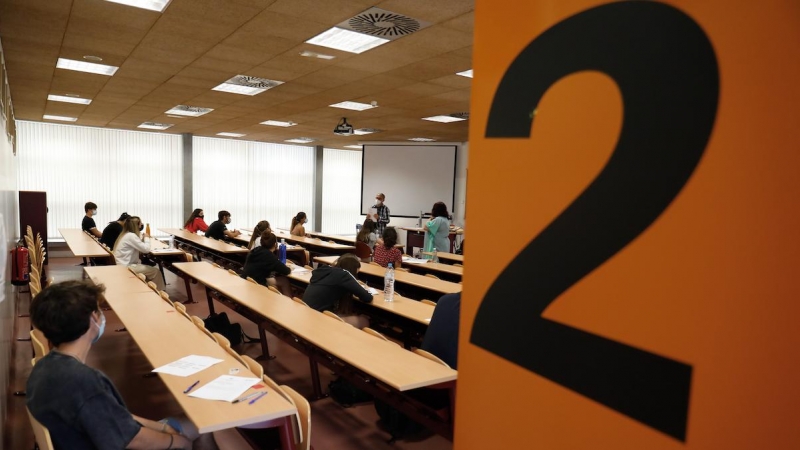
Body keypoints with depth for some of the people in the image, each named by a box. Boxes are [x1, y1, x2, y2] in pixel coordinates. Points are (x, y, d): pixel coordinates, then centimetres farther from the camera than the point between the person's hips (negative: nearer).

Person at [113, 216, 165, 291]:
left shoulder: (125, 234, 12)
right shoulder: (131, 236, -18)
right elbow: (146, 249, -17)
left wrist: (143, 238, 2)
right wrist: (147, 238, -3)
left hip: (123, 265, 10)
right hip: (126, 267, -10)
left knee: (150, 268, 20)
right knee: (155, 271, -2)